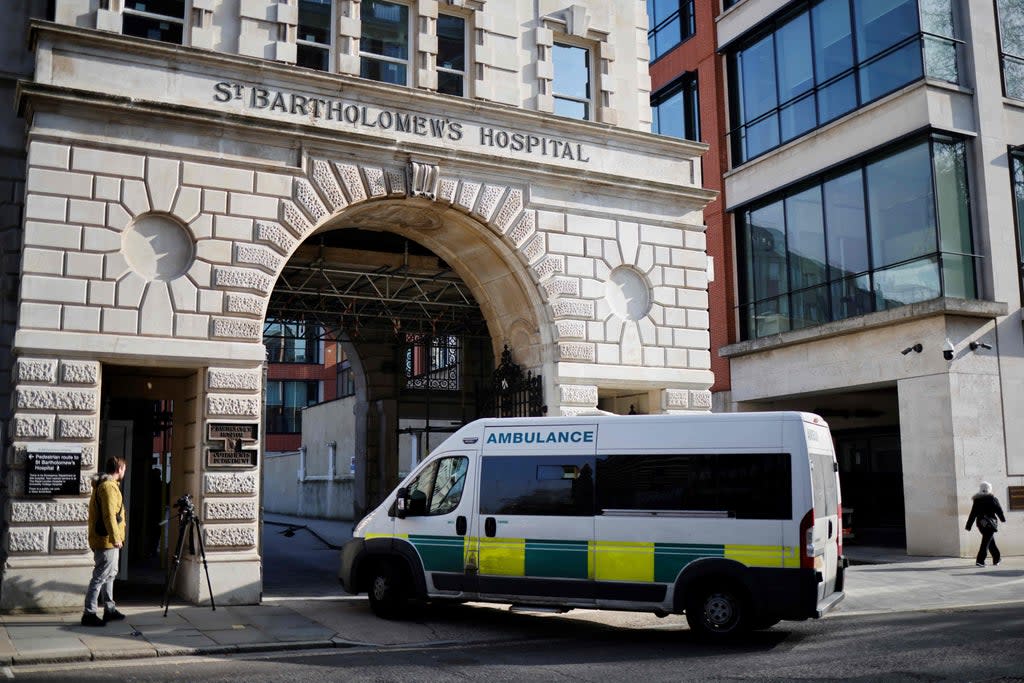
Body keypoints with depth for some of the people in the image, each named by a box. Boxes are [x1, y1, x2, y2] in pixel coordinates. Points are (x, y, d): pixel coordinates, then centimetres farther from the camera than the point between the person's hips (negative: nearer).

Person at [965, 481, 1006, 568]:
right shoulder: (991, 498, -9)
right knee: (986, 542, -7)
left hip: (980, 523, 5)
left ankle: (996, 559, 29)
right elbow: (998, 509, -3)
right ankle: (980, 560, -16)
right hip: (989, 523, -5)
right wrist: (1003, 518, 16)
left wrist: (969, 525, 8)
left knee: (991, 541, 21)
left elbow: (973, 514, 6)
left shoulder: (976, 500, 5)